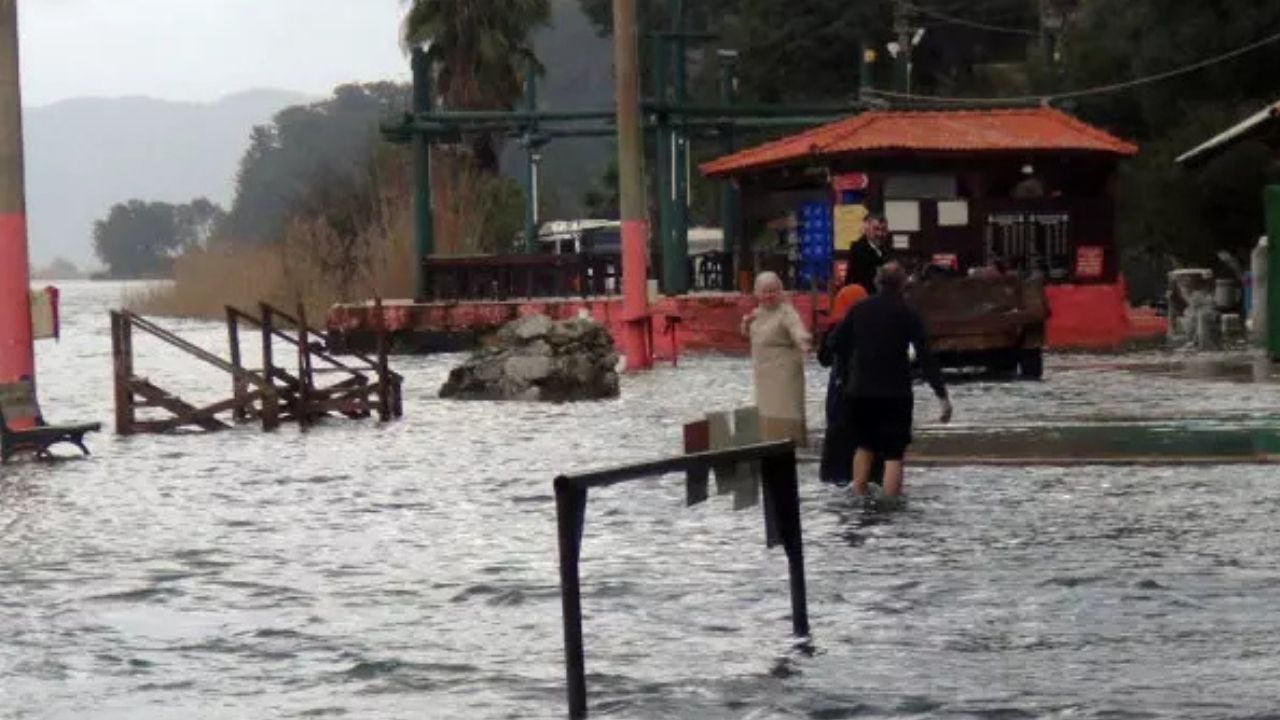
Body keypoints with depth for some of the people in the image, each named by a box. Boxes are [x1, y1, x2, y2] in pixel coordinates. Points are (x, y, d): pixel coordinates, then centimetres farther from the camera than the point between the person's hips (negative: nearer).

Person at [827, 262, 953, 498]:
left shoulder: (860, 309, 3)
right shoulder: (907, 315, -7)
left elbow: (835, 343, 4)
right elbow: (925, 357, -11)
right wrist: (942, 395, -11)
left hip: (859, 391, 4)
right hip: (895, 392, -4)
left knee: (864, 445, 22)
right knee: (894, 454, -2)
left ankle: (858, 497, 20)